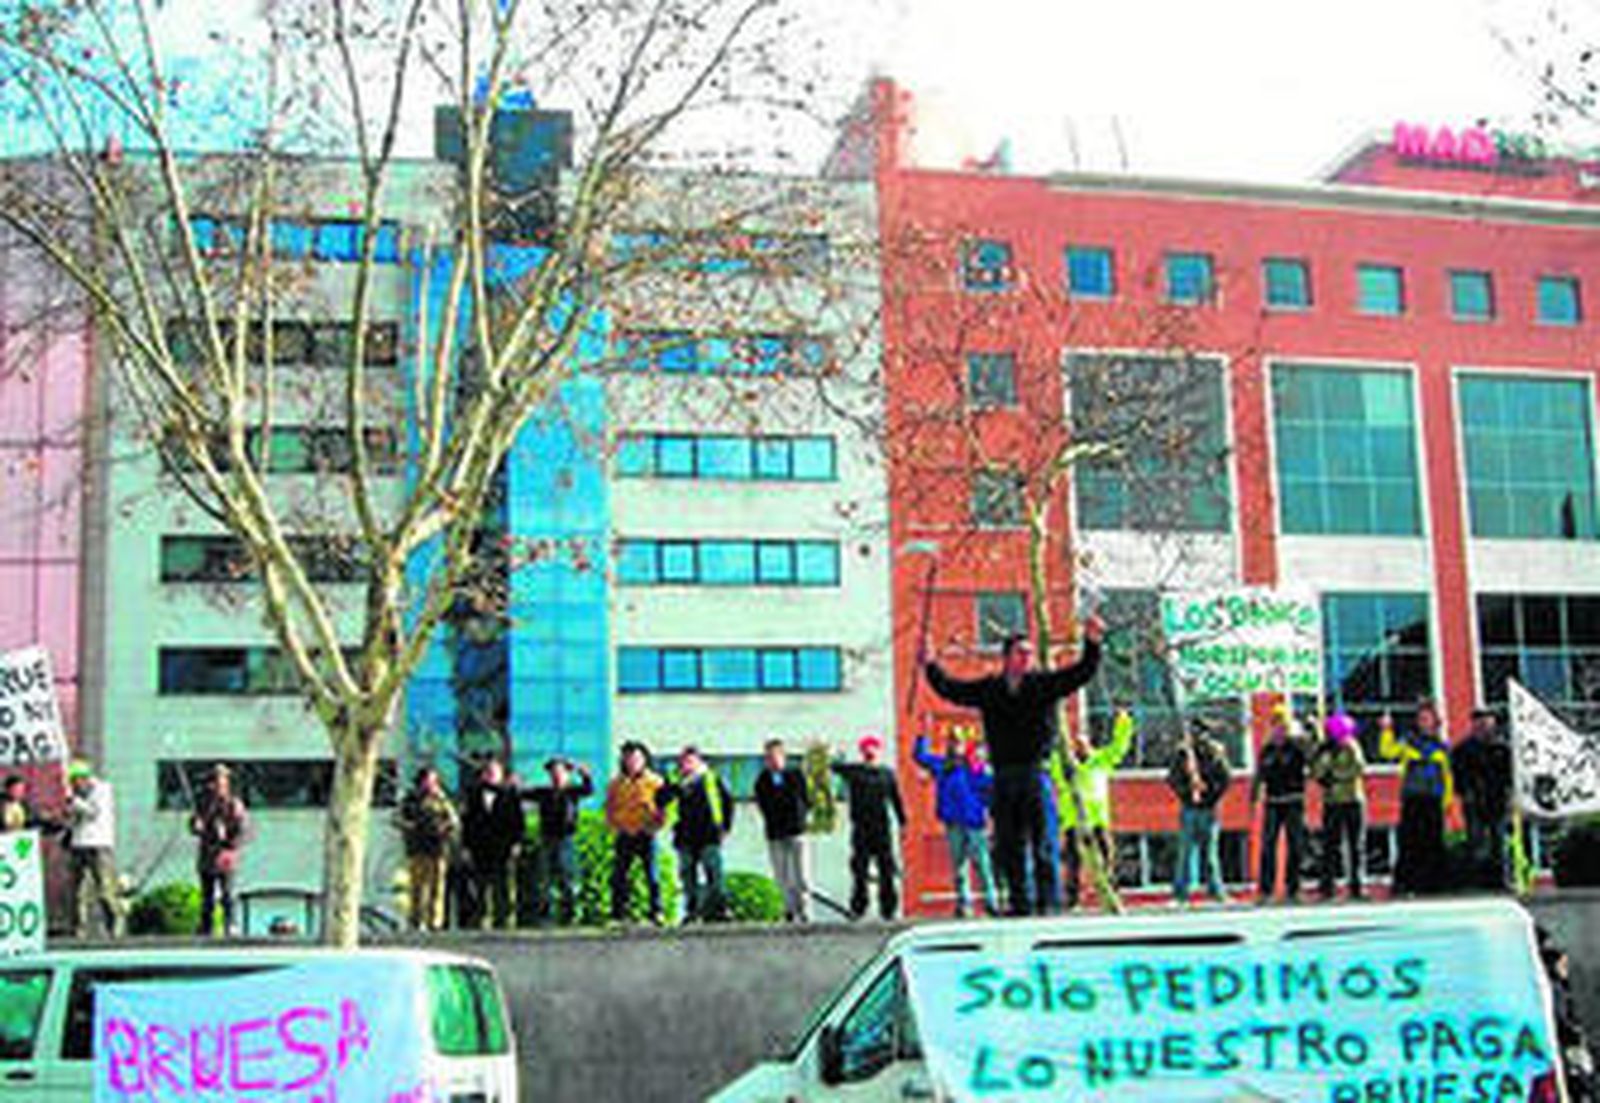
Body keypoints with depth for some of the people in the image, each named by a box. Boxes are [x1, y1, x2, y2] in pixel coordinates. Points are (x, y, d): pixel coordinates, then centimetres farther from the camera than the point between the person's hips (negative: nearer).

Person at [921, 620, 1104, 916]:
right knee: (1008, 845, 5)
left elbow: (1082, 673, 1)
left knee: (1042, 842, -6)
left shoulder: (1044, 684, 6)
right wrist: (930, 666, 16)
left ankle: (1047, 902, -2)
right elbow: (950, 689, 21)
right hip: (1003, 777, 3)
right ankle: (1021, 904, 12)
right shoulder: (988, 689, 13)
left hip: (1036, 772, -3)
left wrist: (1091, 644, -12)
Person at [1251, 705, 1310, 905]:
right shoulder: (1266, 750, 10)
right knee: (1268, 846, -4)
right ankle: (1265, 890, -2)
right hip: (1273, 803, 2)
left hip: (1294, 802, -2)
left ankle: (1292, 890, 8)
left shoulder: (1297, 746, -1)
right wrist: (1253, 799, 15)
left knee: (1295, 847, 1)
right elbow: (1259, 776, 16)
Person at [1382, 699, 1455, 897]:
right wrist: (1386, 730, -19)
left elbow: (1447, 775, 18)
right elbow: (1388, 751, -7)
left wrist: (1447, 799, 11)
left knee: (1433, 843, 1)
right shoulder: (1409, 740, 7)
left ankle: (1430, 882, 9)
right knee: (1409, 840, -7)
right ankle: (1403, 883, -6)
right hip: (1412, 799, -2)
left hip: (1433, 801, 2)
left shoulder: (1442, 745, 13)